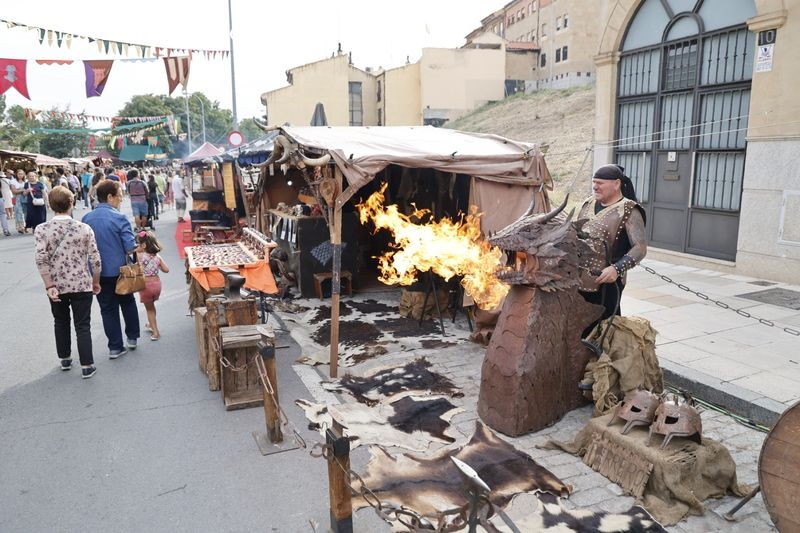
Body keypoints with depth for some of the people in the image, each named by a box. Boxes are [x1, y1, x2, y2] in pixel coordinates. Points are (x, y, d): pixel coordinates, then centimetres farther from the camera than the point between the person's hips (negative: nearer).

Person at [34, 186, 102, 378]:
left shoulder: (42, 229, -7)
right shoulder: (84, 229, -9)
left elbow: (41, 259, -15)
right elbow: (95, 259, -9)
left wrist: (49, 285, -10)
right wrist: (96, 282, 4)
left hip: (57, 286, 2)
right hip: (82, 285, -2)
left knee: (61, 323, 22)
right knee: (83, 326, 6)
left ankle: (65, 359, 34)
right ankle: (87, 366, 7)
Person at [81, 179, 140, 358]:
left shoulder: (87, 218, -1)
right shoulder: (119, 218, -16)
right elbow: (131, 248, -19)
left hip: (98, 273, 3)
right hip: (119, 270, -3)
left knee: (108, 309, 11)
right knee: (128, 302, 21)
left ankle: (115, 347, 15)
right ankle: (132, 337, 27)